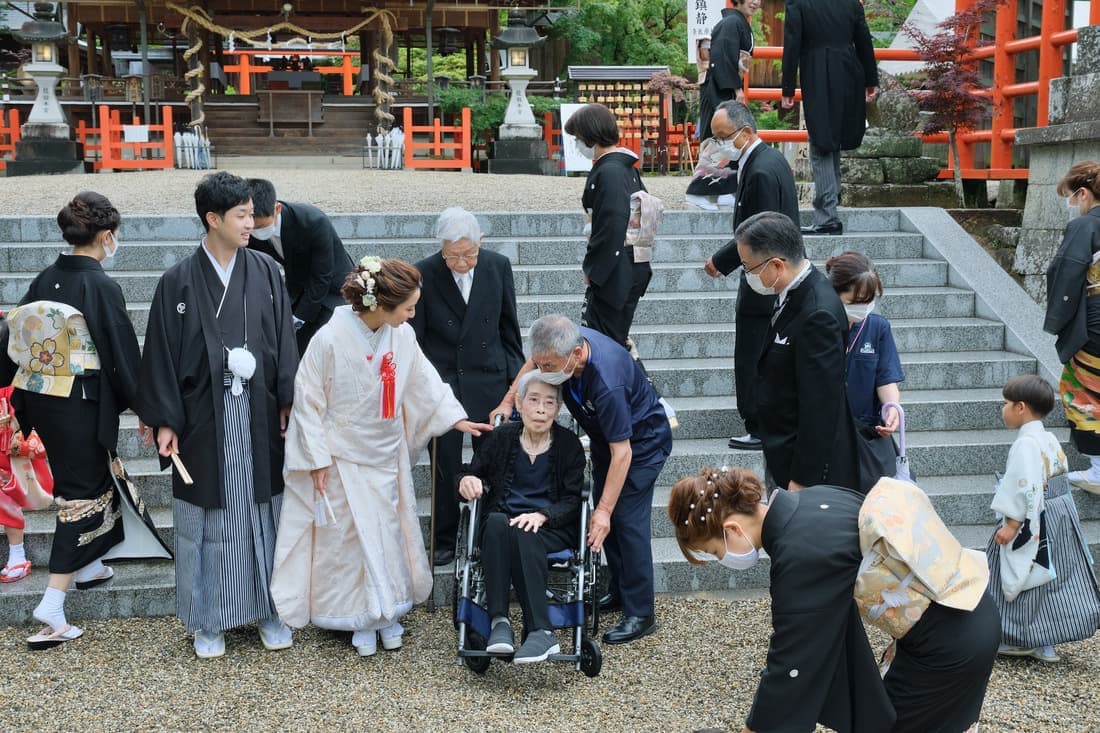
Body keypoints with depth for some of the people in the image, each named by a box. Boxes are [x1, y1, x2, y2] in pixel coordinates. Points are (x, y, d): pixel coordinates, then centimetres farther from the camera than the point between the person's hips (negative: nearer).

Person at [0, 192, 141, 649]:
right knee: (82, 491, 1)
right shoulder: (102, 288, -16)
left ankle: (89, 566, 40)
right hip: (83, 405, -7)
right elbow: (123, 354, -13)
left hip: (39, 401, 7)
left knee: (85, 477, 24)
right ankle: (52, 604, -3)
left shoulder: (44, 280, 3)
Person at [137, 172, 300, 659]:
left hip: (259, 416, 2)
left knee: (263, 512, 10)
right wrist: (164, 421, -4)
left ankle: (269, 609, 24)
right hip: (204, 418, -1)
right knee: (208, 519, 8)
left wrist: (287, 404, -3)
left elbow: (284, 342, 2)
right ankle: (209, 620, 22)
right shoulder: (179, 281, -4)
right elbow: (161, 354, -2)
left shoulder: (266, 273, 1)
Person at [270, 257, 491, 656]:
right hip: (343, 456, -4)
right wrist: (318, 458, -12)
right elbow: (308, 401, -13)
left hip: (386, 454, 5)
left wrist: (457, 418, 4)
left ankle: (387, 613, 25)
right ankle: (360, 621, 18)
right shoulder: (330, 339, -22)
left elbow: (425, 381, 8)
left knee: (390, 531, 10)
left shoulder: (403, 336, -9)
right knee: (350, 536, 3)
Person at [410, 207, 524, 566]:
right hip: (441, 382, -2)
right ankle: (444, 541, 22)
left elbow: (509, 328, 7)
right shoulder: (424, 274, -11)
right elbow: (415, 338, -5)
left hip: (489, 380, 2)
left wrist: (515, 376, 6)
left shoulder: (498, 266, -3)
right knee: (444, 467, 8)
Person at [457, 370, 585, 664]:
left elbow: (574, 500, 1)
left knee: (523, 534, -37)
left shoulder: (569, 444, 5)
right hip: (501, 523, 2)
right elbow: (476, 475, 14)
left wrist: (542, 515, -19)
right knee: (496, 522, -36)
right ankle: (498, 620, -42)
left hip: (553, 528, -2)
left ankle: (539, 632, -44)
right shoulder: (501, 437, 10)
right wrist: (467, 481, -12)